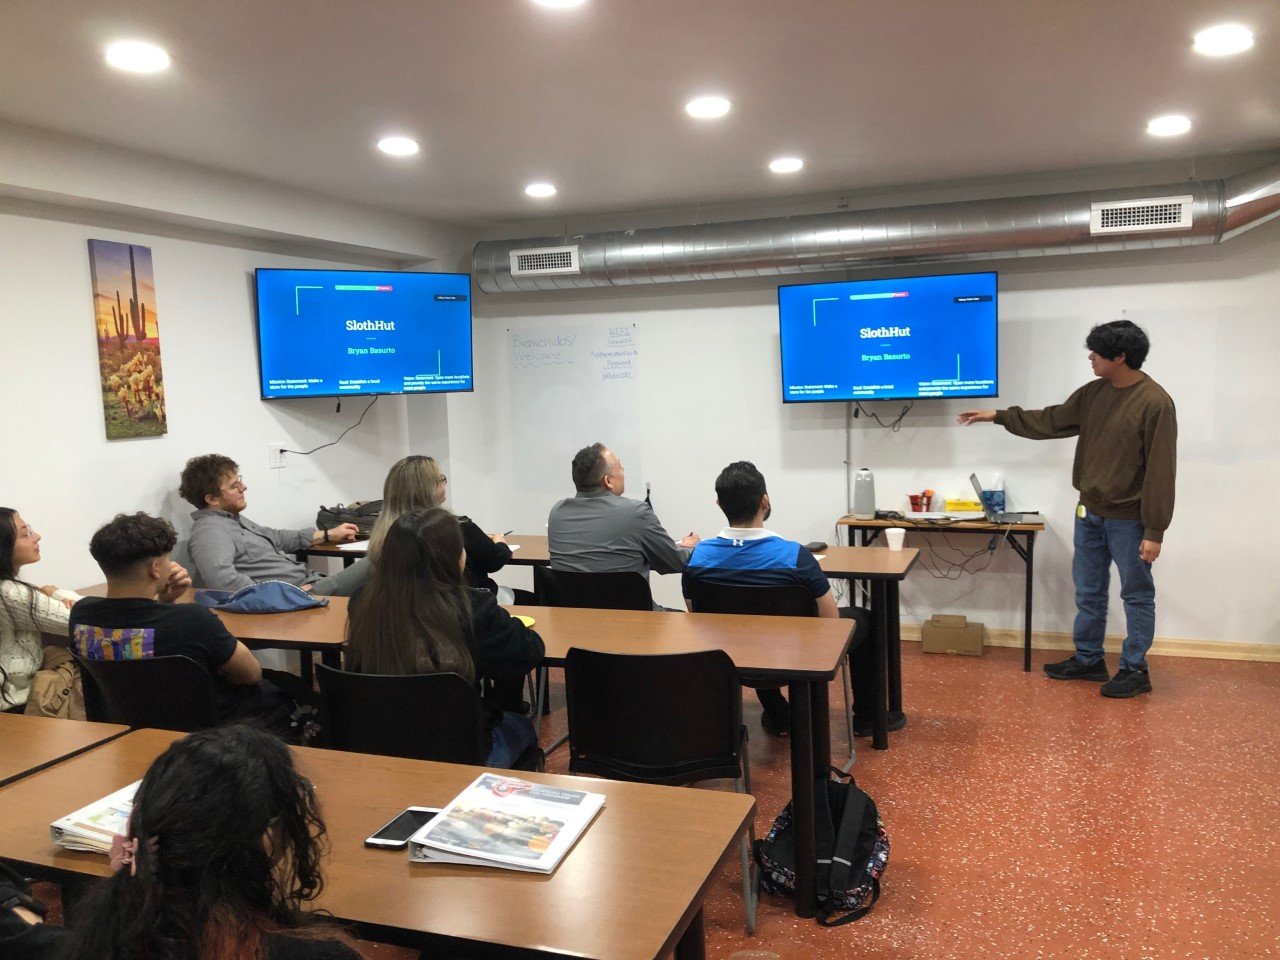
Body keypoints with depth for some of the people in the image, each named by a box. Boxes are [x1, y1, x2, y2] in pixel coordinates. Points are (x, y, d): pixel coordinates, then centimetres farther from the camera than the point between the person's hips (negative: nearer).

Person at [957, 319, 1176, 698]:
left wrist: (1154, 531, -18)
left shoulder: (1154, 402, -19)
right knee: (1088, 592, 16)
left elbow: (1160, 470, -19)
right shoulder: (1095, 392, 4)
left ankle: (1135, 670, 18)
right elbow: (1052, 421, 16)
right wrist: (999, 416, 12)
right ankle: (1088, 659, 29)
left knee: (1137, 595, 7)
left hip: (1128, 519, -8)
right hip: (1090, 512, 8)